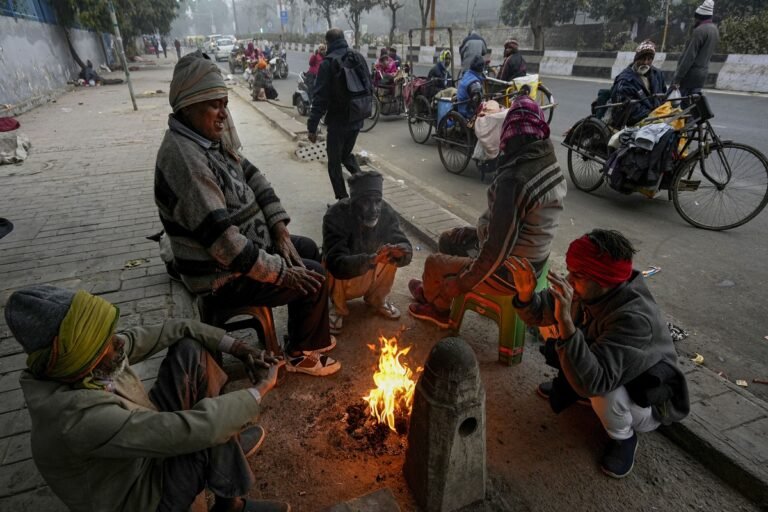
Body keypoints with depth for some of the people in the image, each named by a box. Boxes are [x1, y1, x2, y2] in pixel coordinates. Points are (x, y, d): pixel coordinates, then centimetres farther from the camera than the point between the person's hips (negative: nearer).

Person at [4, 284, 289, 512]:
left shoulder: (97, 359, -18)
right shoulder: (81, 418, -41)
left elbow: (174, 329, -8)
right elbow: (194, 429, -43)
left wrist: (236, 347, -12)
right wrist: (261, 389, -29)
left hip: (148, 433, 7)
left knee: (190, 350, -5)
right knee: (210, 431, -30)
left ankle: (230, 445, 11)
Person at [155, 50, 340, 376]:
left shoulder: (211, 139, 2)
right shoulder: (185, 158, -29)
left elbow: (251, 177, 7)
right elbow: (221, 239, -33)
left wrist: (279, 230, -4)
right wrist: (280, 272, -26)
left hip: (242, 244, 10)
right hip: (224, 276, -10)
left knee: (308, 249, 17)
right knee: (314, 278, -9)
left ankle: (306, 336, 29)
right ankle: (300, 355, 16)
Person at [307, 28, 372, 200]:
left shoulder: (328, 63, -13)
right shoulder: (359, 57, 5)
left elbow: (320, 98, -16)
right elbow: (370, 88, 11)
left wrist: (312, 127, -13)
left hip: (338, 121, -6)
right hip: (357, 119, 6)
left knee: (334, 163, 7)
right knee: (346, 154, 26)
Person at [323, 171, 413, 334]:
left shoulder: (386, 212, -17)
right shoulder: (336, 216, -30)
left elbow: (405, 245, -19)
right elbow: (336, 263, -40)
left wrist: (400, 251, -44)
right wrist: (371, 259, -56)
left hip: (370, 276, 4)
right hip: (342, 280, -3)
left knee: (392, 252, -21)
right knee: (333, 268, -34)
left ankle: (376, 299, 4)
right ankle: (338, 307, -2)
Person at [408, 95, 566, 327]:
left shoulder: (513, 179, -32)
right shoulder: (548, 163, -4)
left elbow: (498, 249, -29)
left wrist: (463, 283, -15)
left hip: (508, 274, -8)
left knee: (434, 262, 10)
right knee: (449, 239, 20)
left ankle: (431, 297, 44)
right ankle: (439, 308, 35)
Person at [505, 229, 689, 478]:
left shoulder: (633, 317, -39)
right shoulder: (585, 287, -20)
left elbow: (592, 383, -47)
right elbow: (539, 314, -9)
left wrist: (565, 322, -54)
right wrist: (525, 294, -31)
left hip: (647, 400, -6)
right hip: (603, 364, 6)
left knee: (601, 390, -35)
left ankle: (624, 438, -1)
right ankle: (571, 385, 20)